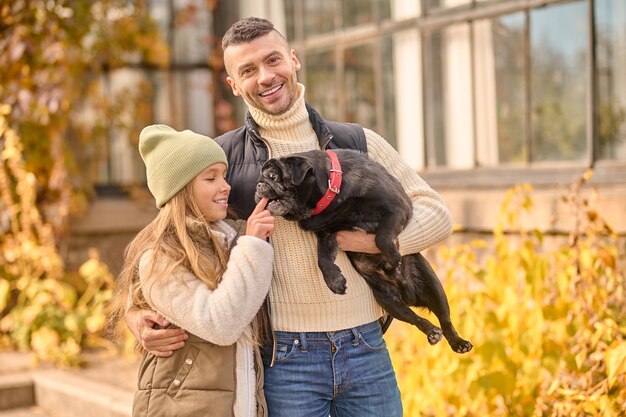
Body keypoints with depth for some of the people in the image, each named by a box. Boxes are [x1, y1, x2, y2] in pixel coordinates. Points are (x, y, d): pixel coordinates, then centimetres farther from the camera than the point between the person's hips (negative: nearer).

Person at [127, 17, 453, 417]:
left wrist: (380, 240, -9)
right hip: (284, 357, -2)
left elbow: (436, 212, 9)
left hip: (366, 349, 2)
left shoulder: (358, 143, 7)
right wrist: (138, 316, -8)